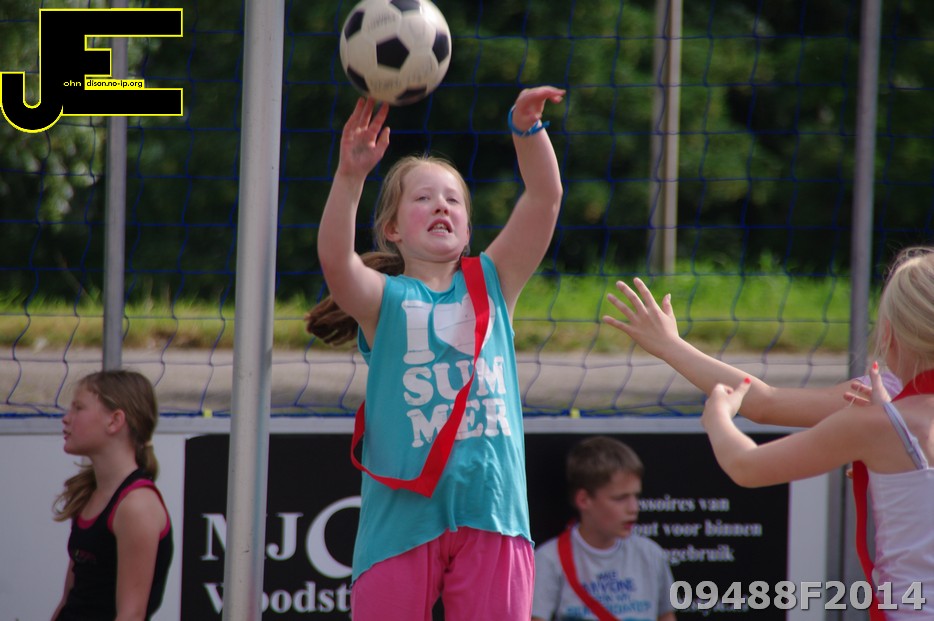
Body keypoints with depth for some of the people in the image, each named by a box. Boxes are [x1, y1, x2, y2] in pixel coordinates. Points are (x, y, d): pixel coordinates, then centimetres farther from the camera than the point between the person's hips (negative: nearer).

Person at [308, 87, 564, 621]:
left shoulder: (493, 283, 13)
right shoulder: (384, 299, 6)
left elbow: (545, 198, 2)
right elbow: (336, 261, -17)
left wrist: (528, 127, -15)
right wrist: (351, 175, -31)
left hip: (491, 510, 2)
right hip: (403, 512, -2)